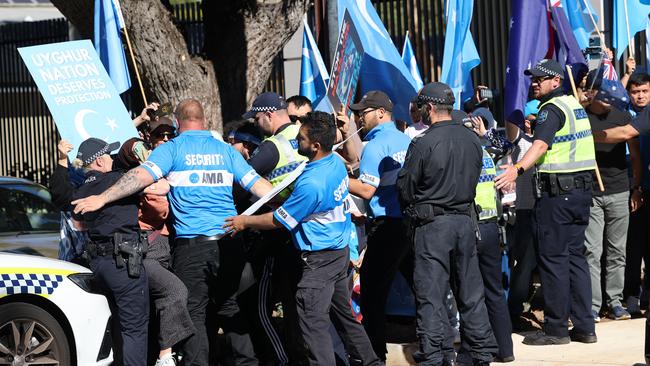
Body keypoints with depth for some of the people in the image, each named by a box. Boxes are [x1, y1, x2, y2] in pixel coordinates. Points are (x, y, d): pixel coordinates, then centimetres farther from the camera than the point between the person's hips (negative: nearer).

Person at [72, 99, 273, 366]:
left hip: (191, 242, -3)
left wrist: (102, 198, -14)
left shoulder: (172, 149, 1)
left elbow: (142, 176, -12)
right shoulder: (225, 150, 12)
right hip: (229, 242, 3)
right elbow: (256, 184, 9)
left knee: (193, 312, 1)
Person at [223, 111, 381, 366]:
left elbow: (279, 220, -16)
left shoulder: (311, 184, -26)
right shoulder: (336, 163, 0)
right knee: (343, 311, 20)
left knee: (312, 321, -6)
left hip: (319, 258, -10)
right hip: (341, 250, 10)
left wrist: (246, 222, -3)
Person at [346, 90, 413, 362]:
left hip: (389, 226, -8)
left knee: (372, 291, 0)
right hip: (412, 222, 8)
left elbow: (367, 190, -15)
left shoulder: (376, 146, -10)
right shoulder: (407, 141, 12)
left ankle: (375, 354, 1)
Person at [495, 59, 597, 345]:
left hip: (556, 191, -9)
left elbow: (541, 145, -29)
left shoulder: (551, 109, -12)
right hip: (582, 188, 9)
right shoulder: (574, 104, 15)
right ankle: (584, 326, 11)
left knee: (553, 258, -3)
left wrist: (518, 169, -42)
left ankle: (556, 328, -1)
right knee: (575, 255, 12)